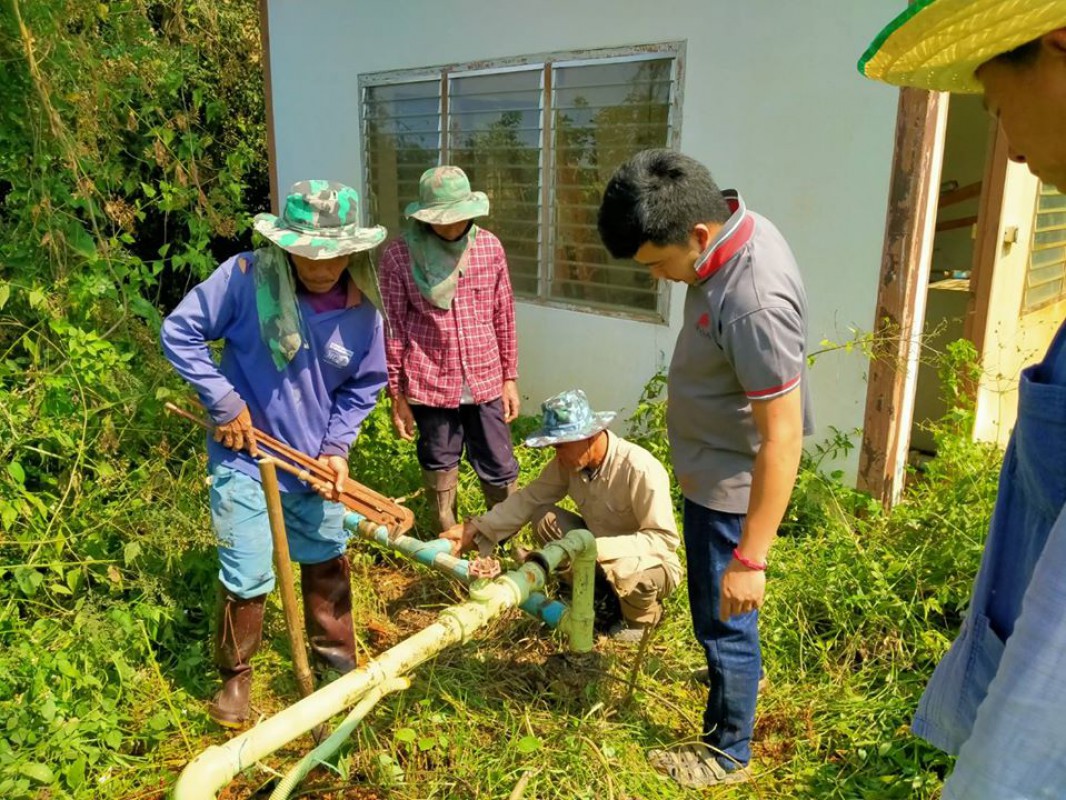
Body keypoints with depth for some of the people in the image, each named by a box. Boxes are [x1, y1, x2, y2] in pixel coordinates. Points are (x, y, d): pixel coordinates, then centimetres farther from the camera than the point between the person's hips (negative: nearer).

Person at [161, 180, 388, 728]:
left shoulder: (361, 307, -11)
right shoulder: (245, 277, -21)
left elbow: (362, 388, 1)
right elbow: (179, 333, -12)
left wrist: (336, 447, -10)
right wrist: (224, 402, -17)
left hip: (315, 460, 4)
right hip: (245, 457, -3)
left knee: (327, 561, 19)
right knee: (248, 575, 0)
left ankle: (335, 653, 43)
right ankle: (234, 677, 27)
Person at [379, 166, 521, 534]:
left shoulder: (490, 247, -2)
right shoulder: (398, 257, -9)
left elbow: (504, 316, 5)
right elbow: (393, 329, -4)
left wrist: (510, 378, 6)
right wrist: (397, 395, -2)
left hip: (485, 380, 2)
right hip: (431, 383, -1)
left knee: (500, 468, 9)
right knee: (440, 465, 15)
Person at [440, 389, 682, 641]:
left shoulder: (640, 469, -32)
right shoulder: (570, 461, -12)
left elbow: (665, 539, -31)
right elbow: (529, 498, -7)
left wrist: (598, 549, -40)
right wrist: (475, 530, -17)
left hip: (654, 566, -6)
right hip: (600, 549, 6)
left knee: (621, 567, -39)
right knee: (545, 520, -11)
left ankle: (642, 617, -2)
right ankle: (599, 592, 7)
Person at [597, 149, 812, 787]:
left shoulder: (754, 304, -35)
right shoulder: (732, 228, -6)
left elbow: (782, 440, -31)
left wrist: (750, 557, -26)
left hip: (732, 486, -9)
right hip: (714, 471, 9)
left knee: (724, 621, 10)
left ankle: (728, 753, 32)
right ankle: (742, 665, 57)